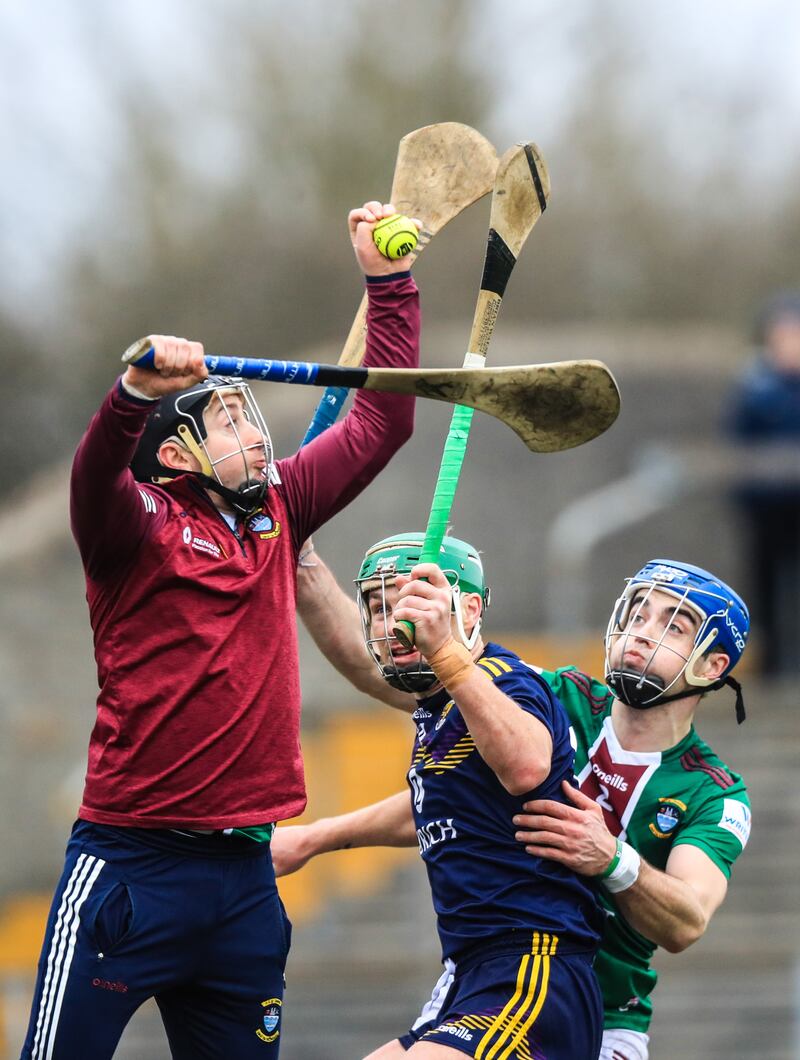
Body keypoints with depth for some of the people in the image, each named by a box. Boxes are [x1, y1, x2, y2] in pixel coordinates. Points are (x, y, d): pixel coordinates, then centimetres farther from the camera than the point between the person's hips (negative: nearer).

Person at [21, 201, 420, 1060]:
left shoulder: (277, 513, 14)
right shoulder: (138, 525, -3)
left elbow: (380, 423, 21)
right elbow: (96, 475, -26)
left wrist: (389, 282, 18)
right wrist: (137, 393, -45)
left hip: (245, 872, 6)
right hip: (130, 866, -6)